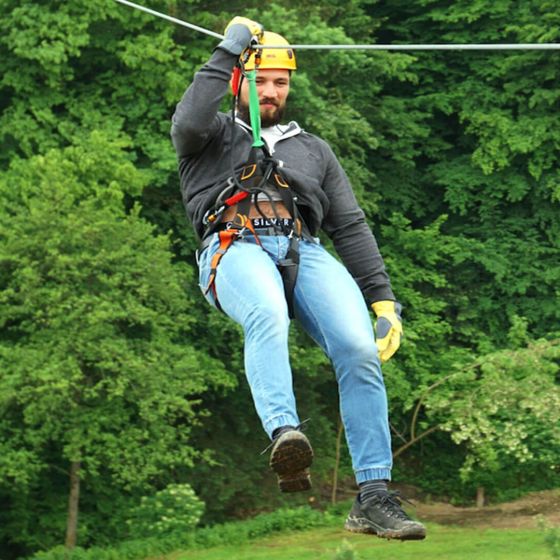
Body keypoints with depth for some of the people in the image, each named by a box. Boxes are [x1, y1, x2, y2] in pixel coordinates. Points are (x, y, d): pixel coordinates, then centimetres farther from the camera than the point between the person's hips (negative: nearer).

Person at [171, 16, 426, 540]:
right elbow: (188, 124, -3)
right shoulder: (213, 136, 24)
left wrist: (384, 300, 12)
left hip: (305, 253, 3)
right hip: (236, 248, -3)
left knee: (360, 350, -24)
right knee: (267, 315, -40)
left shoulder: (312, 149, 32)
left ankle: (373, 497, -26)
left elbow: (350, 226, 24)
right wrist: (227, 52, 3)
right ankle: (285, 435, -60)